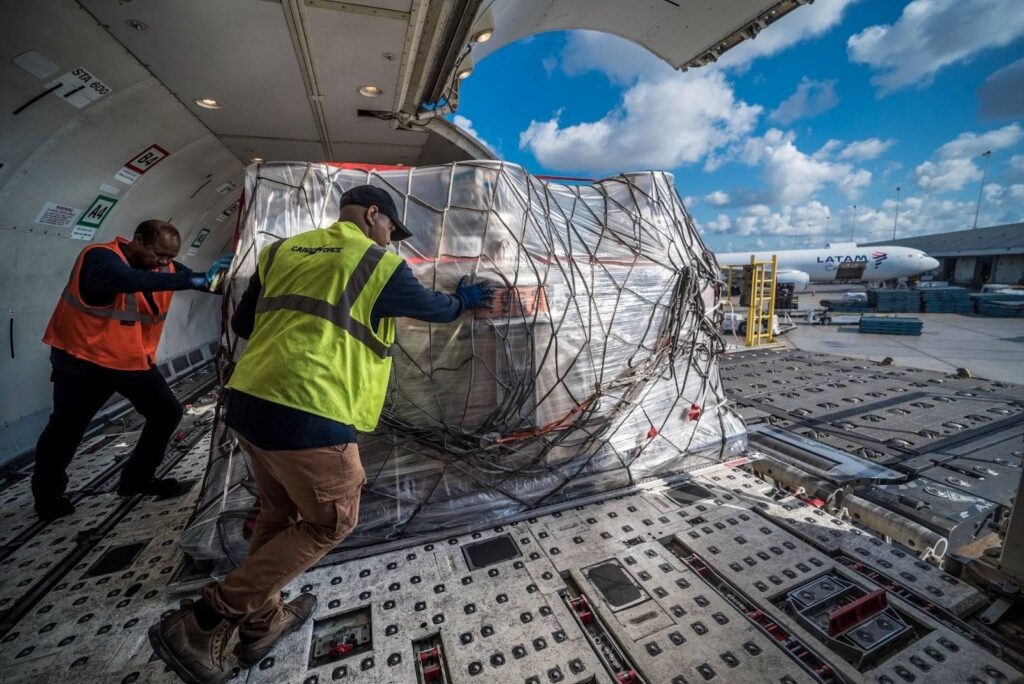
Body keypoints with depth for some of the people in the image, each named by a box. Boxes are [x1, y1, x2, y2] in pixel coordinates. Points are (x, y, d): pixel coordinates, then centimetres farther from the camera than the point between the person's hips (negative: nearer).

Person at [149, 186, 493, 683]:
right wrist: (464, 299, 32)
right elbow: (434, 309, 12)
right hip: (309, 414, -8)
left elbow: (243, 324, 21)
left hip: (247, 400, 8)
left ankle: (261, 624, 40)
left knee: (279, 512, 25)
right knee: (330, 522, 14)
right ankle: (201, 624, 16)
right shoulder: (380, 264, -1)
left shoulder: (282, 250, 16)